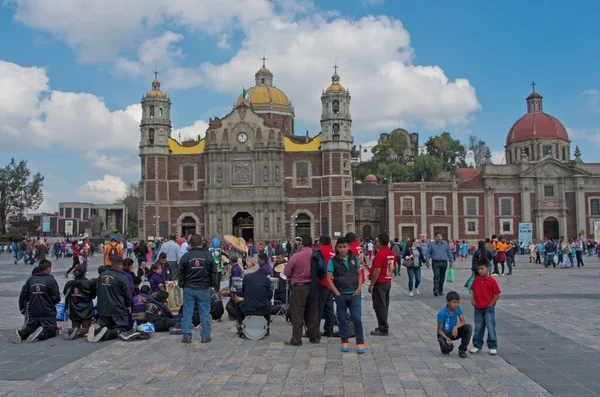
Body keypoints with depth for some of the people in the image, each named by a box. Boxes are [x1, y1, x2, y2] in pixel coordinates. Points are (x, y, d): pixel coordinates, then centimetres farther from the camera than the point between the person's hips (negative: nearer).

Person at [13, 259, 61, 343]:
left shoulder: (30, 279, 5)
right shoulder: (50, 280, -8)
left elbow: (23, 296, 9)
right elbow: (57, 297, -11)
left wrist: (22, 308, 27)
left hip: (33, 312, 4)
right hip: (48, 313, -4)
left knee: (30, 328, 20)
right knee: (51, 331, 7)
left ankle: (20, 333, -12)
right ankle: (41, 334, -25)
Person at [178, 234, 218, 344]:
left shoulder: (185, 257, -4)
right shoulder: (208, 256, -3)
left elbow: (180, 273, 3)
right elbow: (213, 272, 2)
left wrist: (181, 285, 14)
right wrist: (213, 285, 12)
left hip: (189, 289, 0)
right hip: (204, 289, 0)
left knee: (187, 313, 8)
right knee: (205, 313, 7)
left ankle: (187, 336, 10)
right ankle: (205, 336, 11)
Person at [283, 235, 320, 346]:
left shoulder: (296, 256, -14)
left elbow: (287, 273, -7)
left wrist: (292, 277, 13)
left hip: (299, 287, -4)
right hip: (313, 287, 5)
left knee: (297, 314, 4)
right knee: (313, 313, 15)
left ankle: (296, 339, 7)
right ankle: (314, 337, 23)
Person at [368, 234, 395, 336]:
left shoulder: (380, 254, -19)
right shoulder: (392, 254, 7)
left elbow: (377, 271, -21)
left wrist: (371, 285, -16)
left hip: (379, 283, -9)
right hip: (388, 282, 9)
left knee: (379, 306, -1)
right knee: (385, 306, 15)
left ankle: (383, 329, 2)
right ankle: (383, 327, 22)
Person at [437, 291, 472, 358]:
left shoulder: (458, 309, -12)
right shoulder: (442, 313, -26)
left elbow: (463, 321, -8)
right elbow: (439, 330, -18)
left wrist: (456, 327, -29)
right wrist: (446, 338, -36)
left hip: (453, 332, 5)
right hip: (444, 334, -5)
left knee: (468, 328, -20)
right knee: (449, 347, -33)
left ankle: (462, 349, -3)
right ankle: (443, 345, 7)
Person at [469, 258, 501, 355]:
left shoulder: (492, 281, -12)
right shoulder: (476, 280, 2)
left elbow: (497, 294, -9)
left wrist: (491, 304, -11)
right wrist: (472, 300, -3)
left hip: (489, 308, -4)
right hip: (478, 308, 5)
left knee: (491, 327, -2)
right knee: (478, 328, 12)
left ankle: (493, 347, 10)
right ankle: (477, 345, 22)